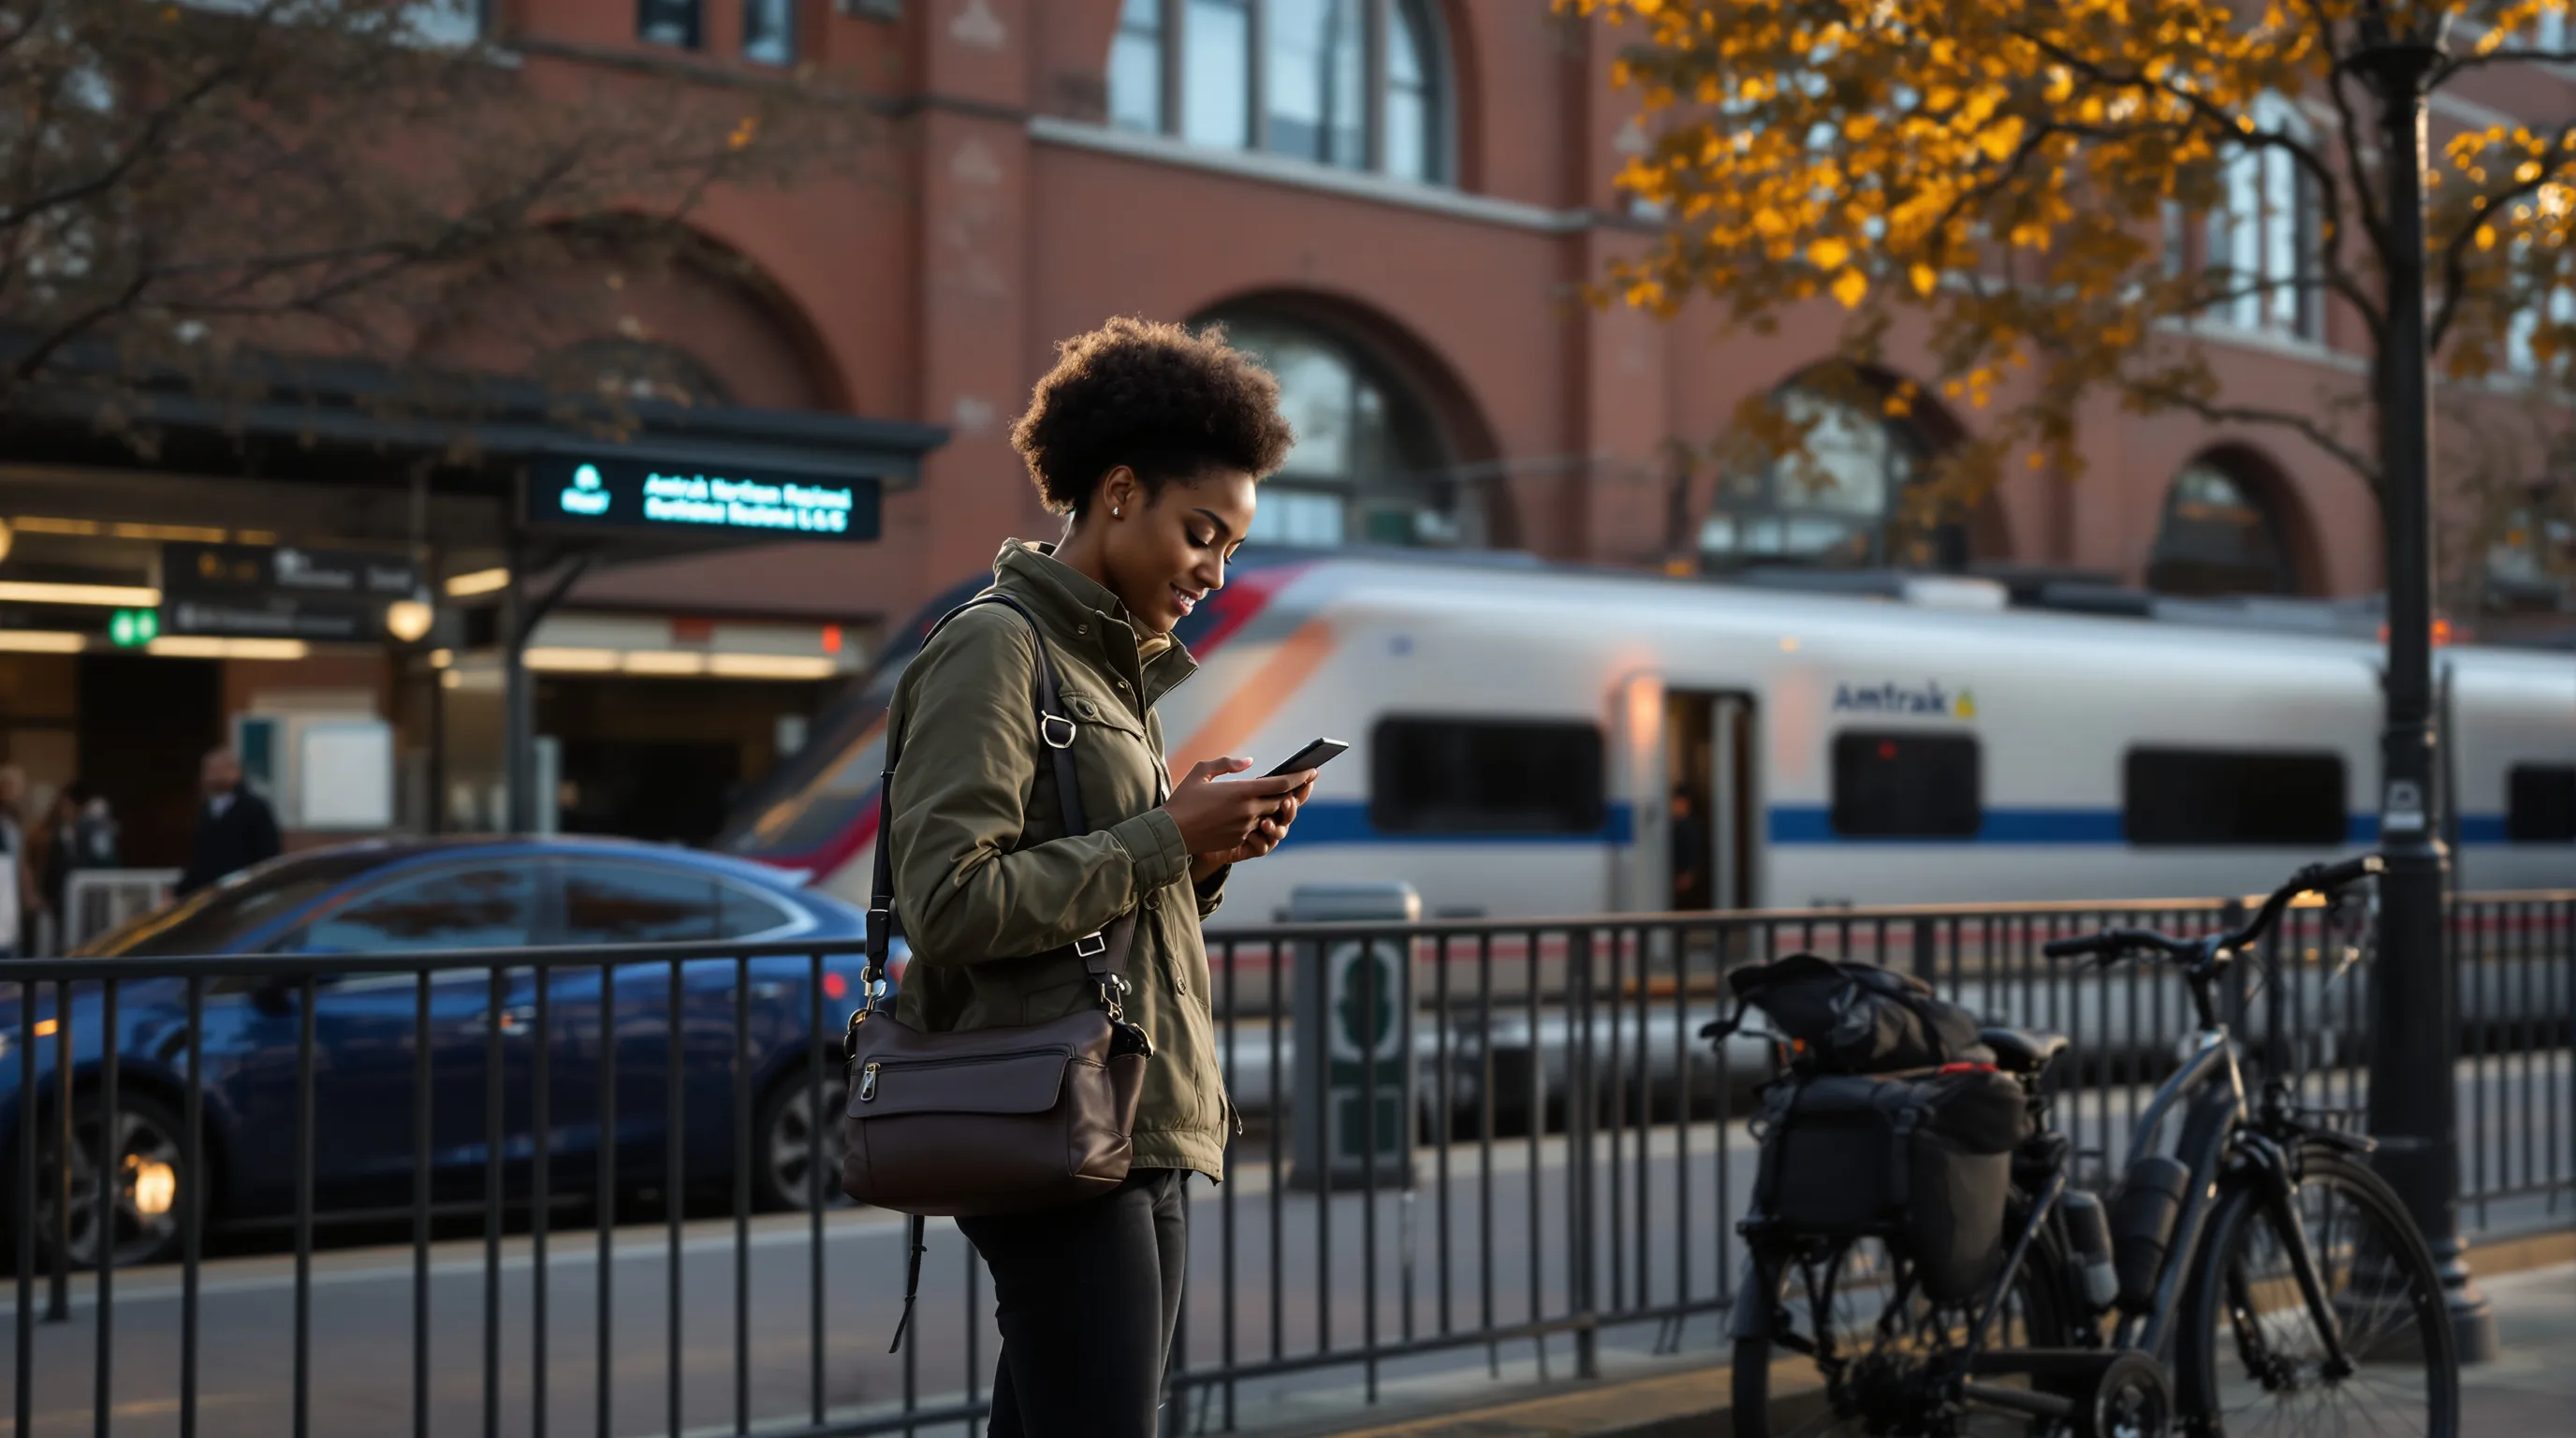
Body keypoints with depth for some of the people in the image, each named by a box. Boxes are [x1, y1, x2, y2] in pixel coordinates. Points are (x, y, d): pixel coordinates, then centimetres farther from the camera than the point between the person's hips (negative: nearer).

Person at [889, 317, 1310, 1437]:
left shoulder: (1114, 667, 21)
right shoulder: (995, 648, -7)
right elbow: (950, 905, -18)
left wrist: (1207, 857, 2)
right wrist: (1167, 836, -14)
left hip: (1142, 1135, 9)